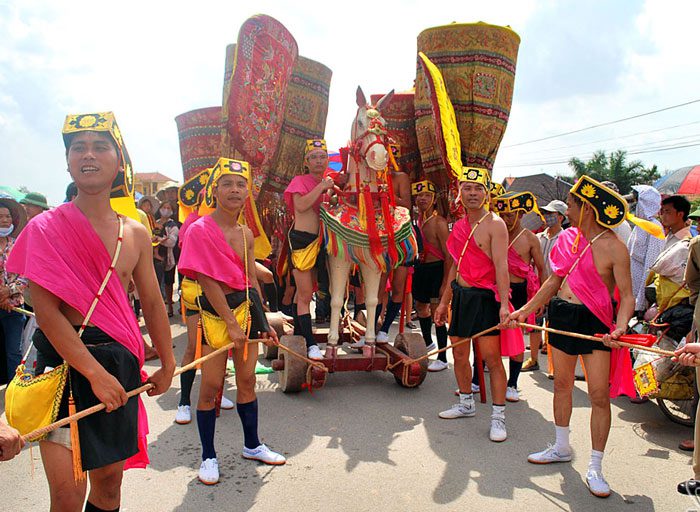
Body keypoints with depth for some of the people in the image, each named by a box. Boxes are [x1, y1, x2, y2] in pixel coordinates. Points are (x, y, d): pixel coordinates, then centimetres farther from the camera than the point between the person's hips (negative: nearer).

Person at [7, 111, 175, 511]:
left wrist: (168, 365, 15)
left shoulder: (136, 234, 6)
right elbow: (47, 312, -14)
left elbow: (153, 303, 12)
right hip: (64, 360, -4)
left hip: (119, 363, 5)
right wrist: (95, 372, -17)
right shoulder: (47, 228, -8)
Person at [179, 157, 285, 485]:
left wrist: (264, 322, 11)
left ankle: (252, 446, 28)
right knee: (211, 385, 0)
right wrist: (231, 322, -17)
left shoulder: (246, 233, 8)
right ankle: (208, 456, 16)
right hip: (214, 310, -6)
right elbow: (208, 281, -15)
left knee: (247, 380, 13)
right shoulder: (200, 229, -11)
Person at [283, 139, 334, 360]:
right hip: (302, 240, -7)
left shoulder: (327, 183, 15)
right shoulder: (300, 181, -4)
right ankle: (311, 344, -5)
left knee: (303, 292, 16)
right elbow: (301, 205, -22)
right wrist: (322, 187, -18)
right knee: (305, 295, -6)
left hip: (319, 241, 7)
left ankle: (298, 335, 26)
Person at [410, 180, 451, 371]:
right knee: (420, 306, 21)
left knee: (436, 312, -7)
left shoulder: (439, 222, -17)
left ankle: (442, 359, 4)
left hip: (437, 269, -8)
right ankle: (428, 343, 45)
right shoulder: (417, 219, 6)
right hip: (421, 268, 8)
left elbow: (448, 255, -19)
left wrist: (445, 282, -21)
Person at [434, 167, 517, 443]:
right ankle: (466, 404, 32)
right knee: (459, 353, 14)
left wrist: (504, 303, -26)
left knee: (492, 357, -5)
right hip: (461, 295, 7)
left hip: (484, 296, -7)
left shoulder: (494, 224, -8)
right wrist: (444, 302, 19)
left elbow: (501, 265, -17)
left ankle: (498, 416, 4)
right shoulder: (459, 226, 13)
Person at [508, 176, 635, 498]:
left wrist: (621, 326, -31)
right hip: (561, 315, 6)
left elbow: (627, 296, -13)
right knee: (562, 384, 15)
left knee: (599, 394, -3)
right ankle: (562, 448, 34)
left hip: (595, 322, -6)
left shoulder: (613, 247, -12)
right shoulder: (568, 237, 6)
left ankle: (595, 468, 11)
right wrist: (525, 310, 10)